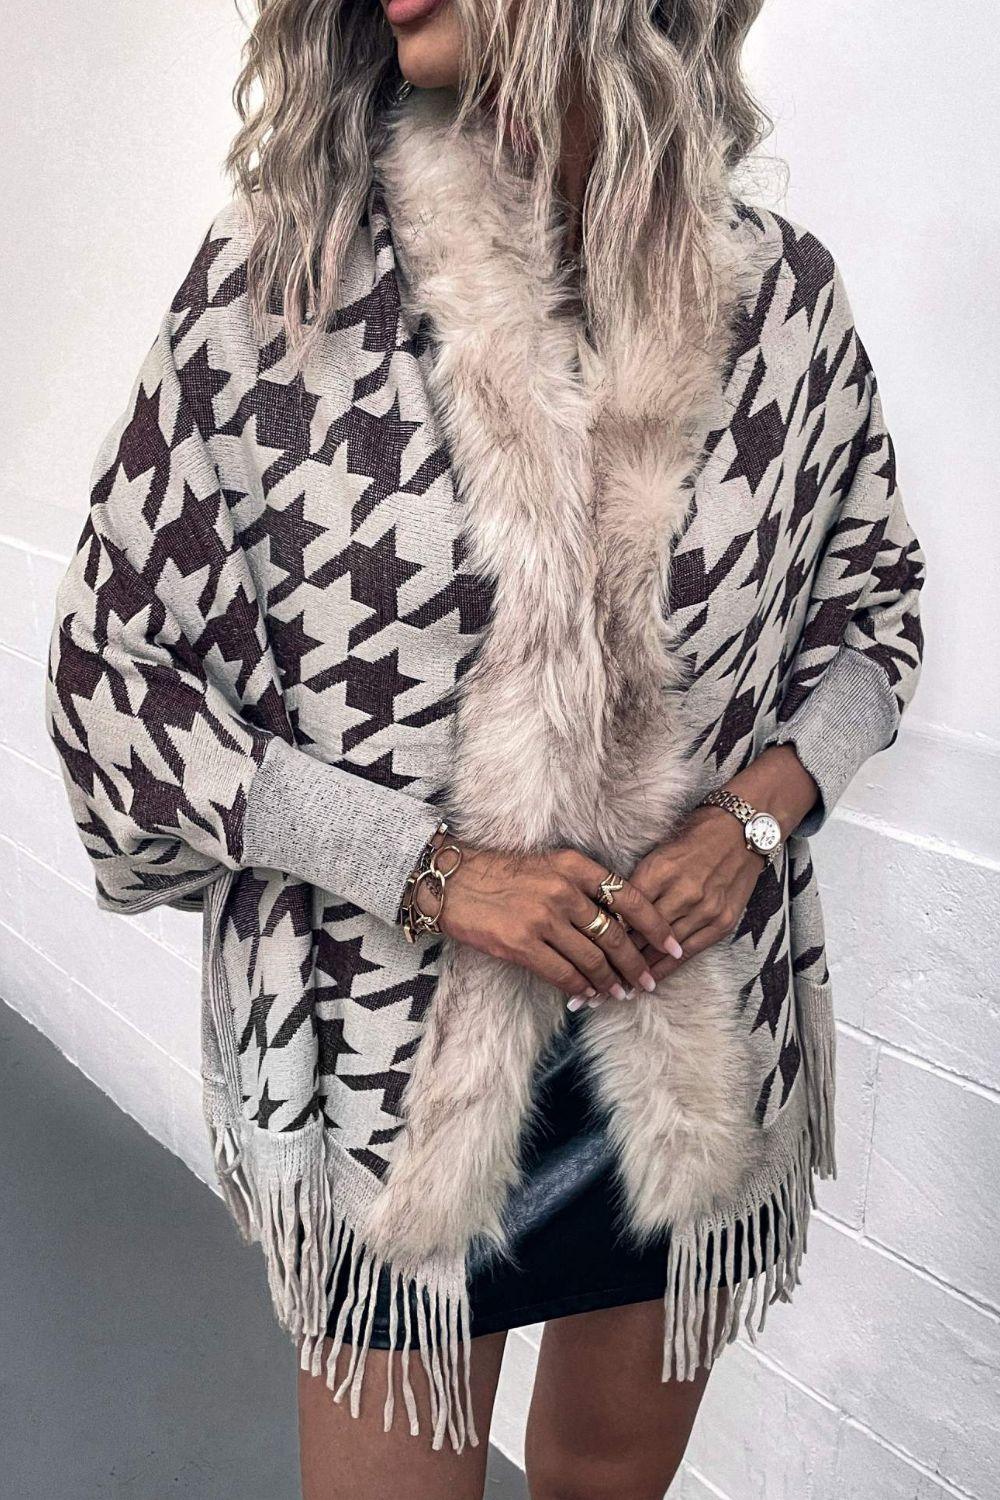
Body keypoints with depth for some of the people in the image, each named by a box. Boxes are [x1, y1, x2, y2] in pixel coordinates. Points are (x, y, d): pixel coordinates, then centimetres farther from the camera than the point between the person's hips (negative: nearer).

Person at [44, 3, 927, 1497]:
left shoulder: (783, 290, -4)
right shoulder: (272, 273, -11)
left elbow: (872, 602, 10)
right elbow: (110, 662, -8)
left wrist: (759, 814, -9)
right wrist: (434, 869, -17)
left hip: (707, 1042, 3)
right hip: (390, 1034, -2)